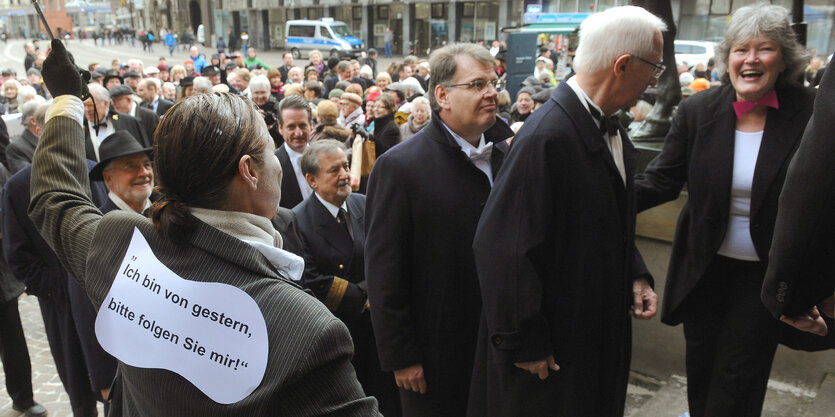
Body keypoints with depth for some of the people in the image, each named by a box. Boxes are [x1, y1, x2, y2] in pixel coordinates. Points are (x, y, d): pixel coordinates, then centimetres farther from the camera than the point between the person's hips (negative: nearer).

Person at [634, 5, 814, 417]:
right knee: (700, 366, 20)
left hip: (766, 274, -2)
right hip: (705, 268, 2)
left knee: (737, 379, 9)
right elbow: (662, 178, -6)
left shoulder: (811, 114, -12)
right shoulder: (697, 111, -7)